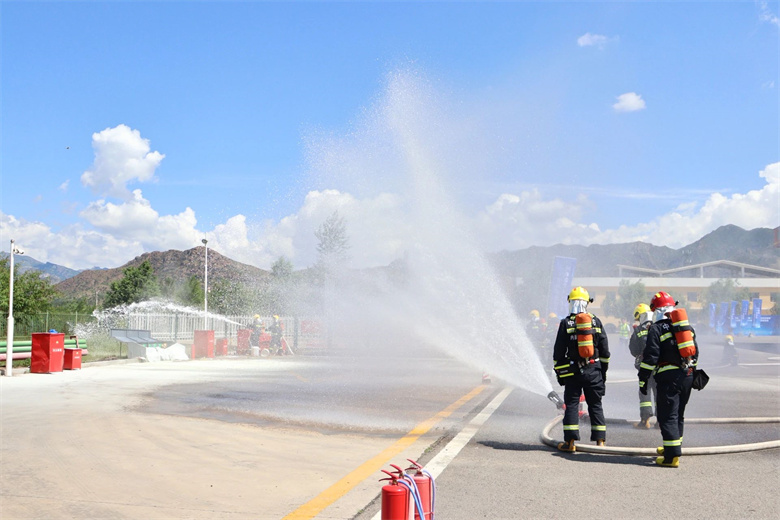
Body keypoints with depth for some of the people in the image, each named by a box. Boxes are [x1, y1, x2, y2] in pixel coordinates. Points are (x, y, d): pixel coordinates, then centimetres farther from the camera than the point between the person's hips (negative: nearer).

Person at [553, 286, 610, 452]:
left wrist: (558, 371, 5)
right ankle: (600, 440, 10)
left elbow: (559, 351, -4)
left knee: (572, 404, 3)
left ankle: (570, 441, 0)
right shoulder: (596, 322, 3)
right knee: (595, 405, 9)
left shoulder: (566, 323, -5)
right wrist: (604, 370, 16)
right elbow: (605, 350, 7)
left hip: (573, 371, -2)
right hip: (594, 370, 2)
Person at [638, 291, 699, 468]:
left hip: (668, 376, -7)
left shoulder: (657, 328, -7)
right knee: (679, 414, 20)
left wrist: (643, 379, -8)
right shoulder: (687, 327, 15)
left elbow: (650, 356, -13)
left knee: (667, 416, -5)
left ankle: (672, 456, -8)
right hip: (687, 375, 7)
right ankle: (674, 447, 33)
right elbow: (695, 352, 20)